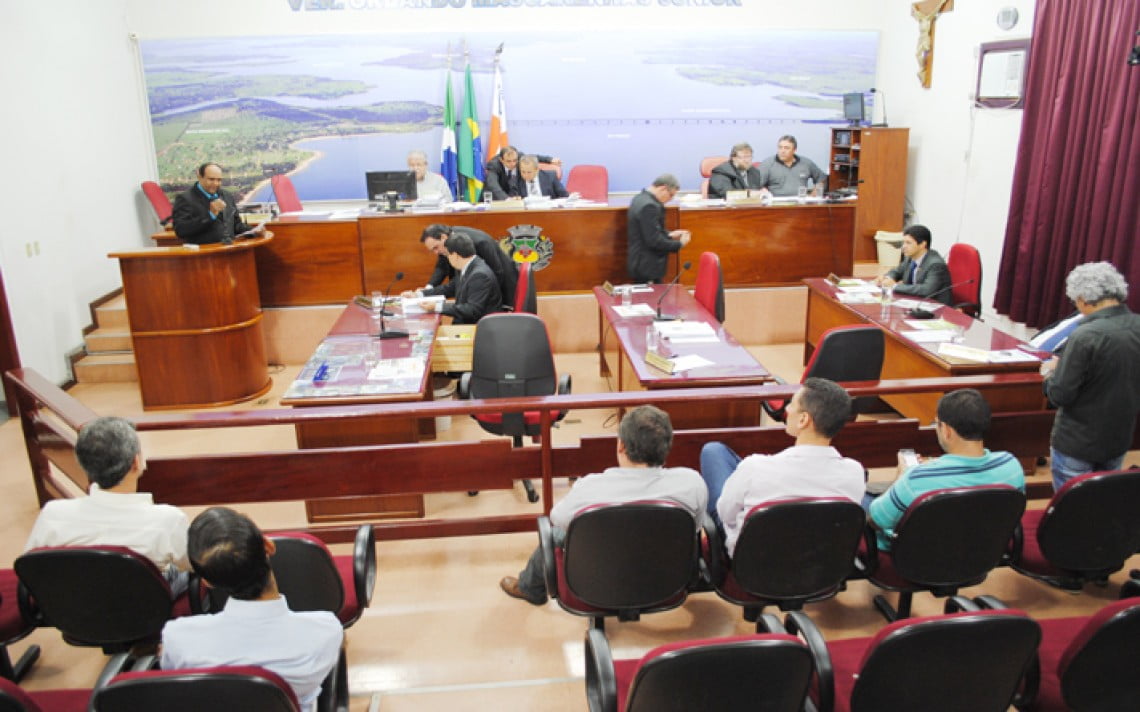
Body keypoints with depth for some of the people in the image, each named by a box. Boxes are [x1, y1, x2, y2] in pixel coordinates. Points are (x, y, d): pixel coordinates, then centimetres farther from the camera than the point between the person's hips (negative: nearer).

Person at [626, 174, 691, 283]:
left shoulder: (640, 198, 9)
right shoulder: (649, 206, -22)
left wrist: (669, 235, 10)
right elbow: (654, 241, -24)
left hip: (639, 264, 10)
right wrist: (679, 244, -13)